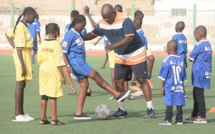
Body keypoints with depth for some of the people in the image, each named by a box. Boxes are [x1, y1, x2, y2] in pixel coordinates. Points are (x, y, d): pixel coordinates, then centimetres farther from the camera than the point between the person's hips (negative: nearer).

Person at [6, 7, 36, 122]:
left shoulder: (23, 26, 14)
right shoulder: (21, 27, -16)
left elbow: (8, 35, 29)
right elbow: (19, 48, -20)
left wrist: (14, 48, 17)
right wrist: (22, 66, -21)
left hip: (25, 55, 10)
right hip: (22, 57, -10)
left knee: (22, 85, 13)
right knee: (20, 84, -7)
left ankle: (21, 113, 18)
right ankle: (17, 114, -5)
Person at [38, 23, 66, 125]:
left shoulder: (42, 44, 6)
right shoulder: (56, 44, -11)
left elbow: (39, 59, 11)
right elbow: (59, 61, -13)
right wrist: (62, 75, -11)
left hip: (43, 68, 6)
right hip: (53, 69, -6)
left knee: (44, 95, 10)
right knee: (53, 95, -5)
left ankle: (43, 118, 15)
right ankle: (54, 119, -5)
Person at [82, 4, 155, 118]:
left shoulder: (125, 20, -24)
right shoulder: (102, 23, -3)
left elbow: (129, 38, -32)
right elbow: (93, 34, 10)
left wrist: (114, 45, -43)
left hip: (136, 54, -6)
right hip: (121, 57, 6)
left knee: (142, 80, -6)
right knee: (118, 82, -1)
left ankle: (150, 109, 0)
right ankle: (122, 110, 10)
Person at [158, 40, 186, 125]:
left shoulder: (167, 60, -8)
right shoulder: (181, 60, 7)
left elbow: (163, 76, -6)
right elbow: (183, 77, 13)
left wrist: (162, 86, 0)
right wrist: (182, 87, 20)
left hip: (169, 87, -4)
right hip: (179, 86, 4)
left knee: (169, 103, -2)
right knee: (179, 103, 6)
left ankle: (168, 120, -1)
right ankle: (179, 119, 8)